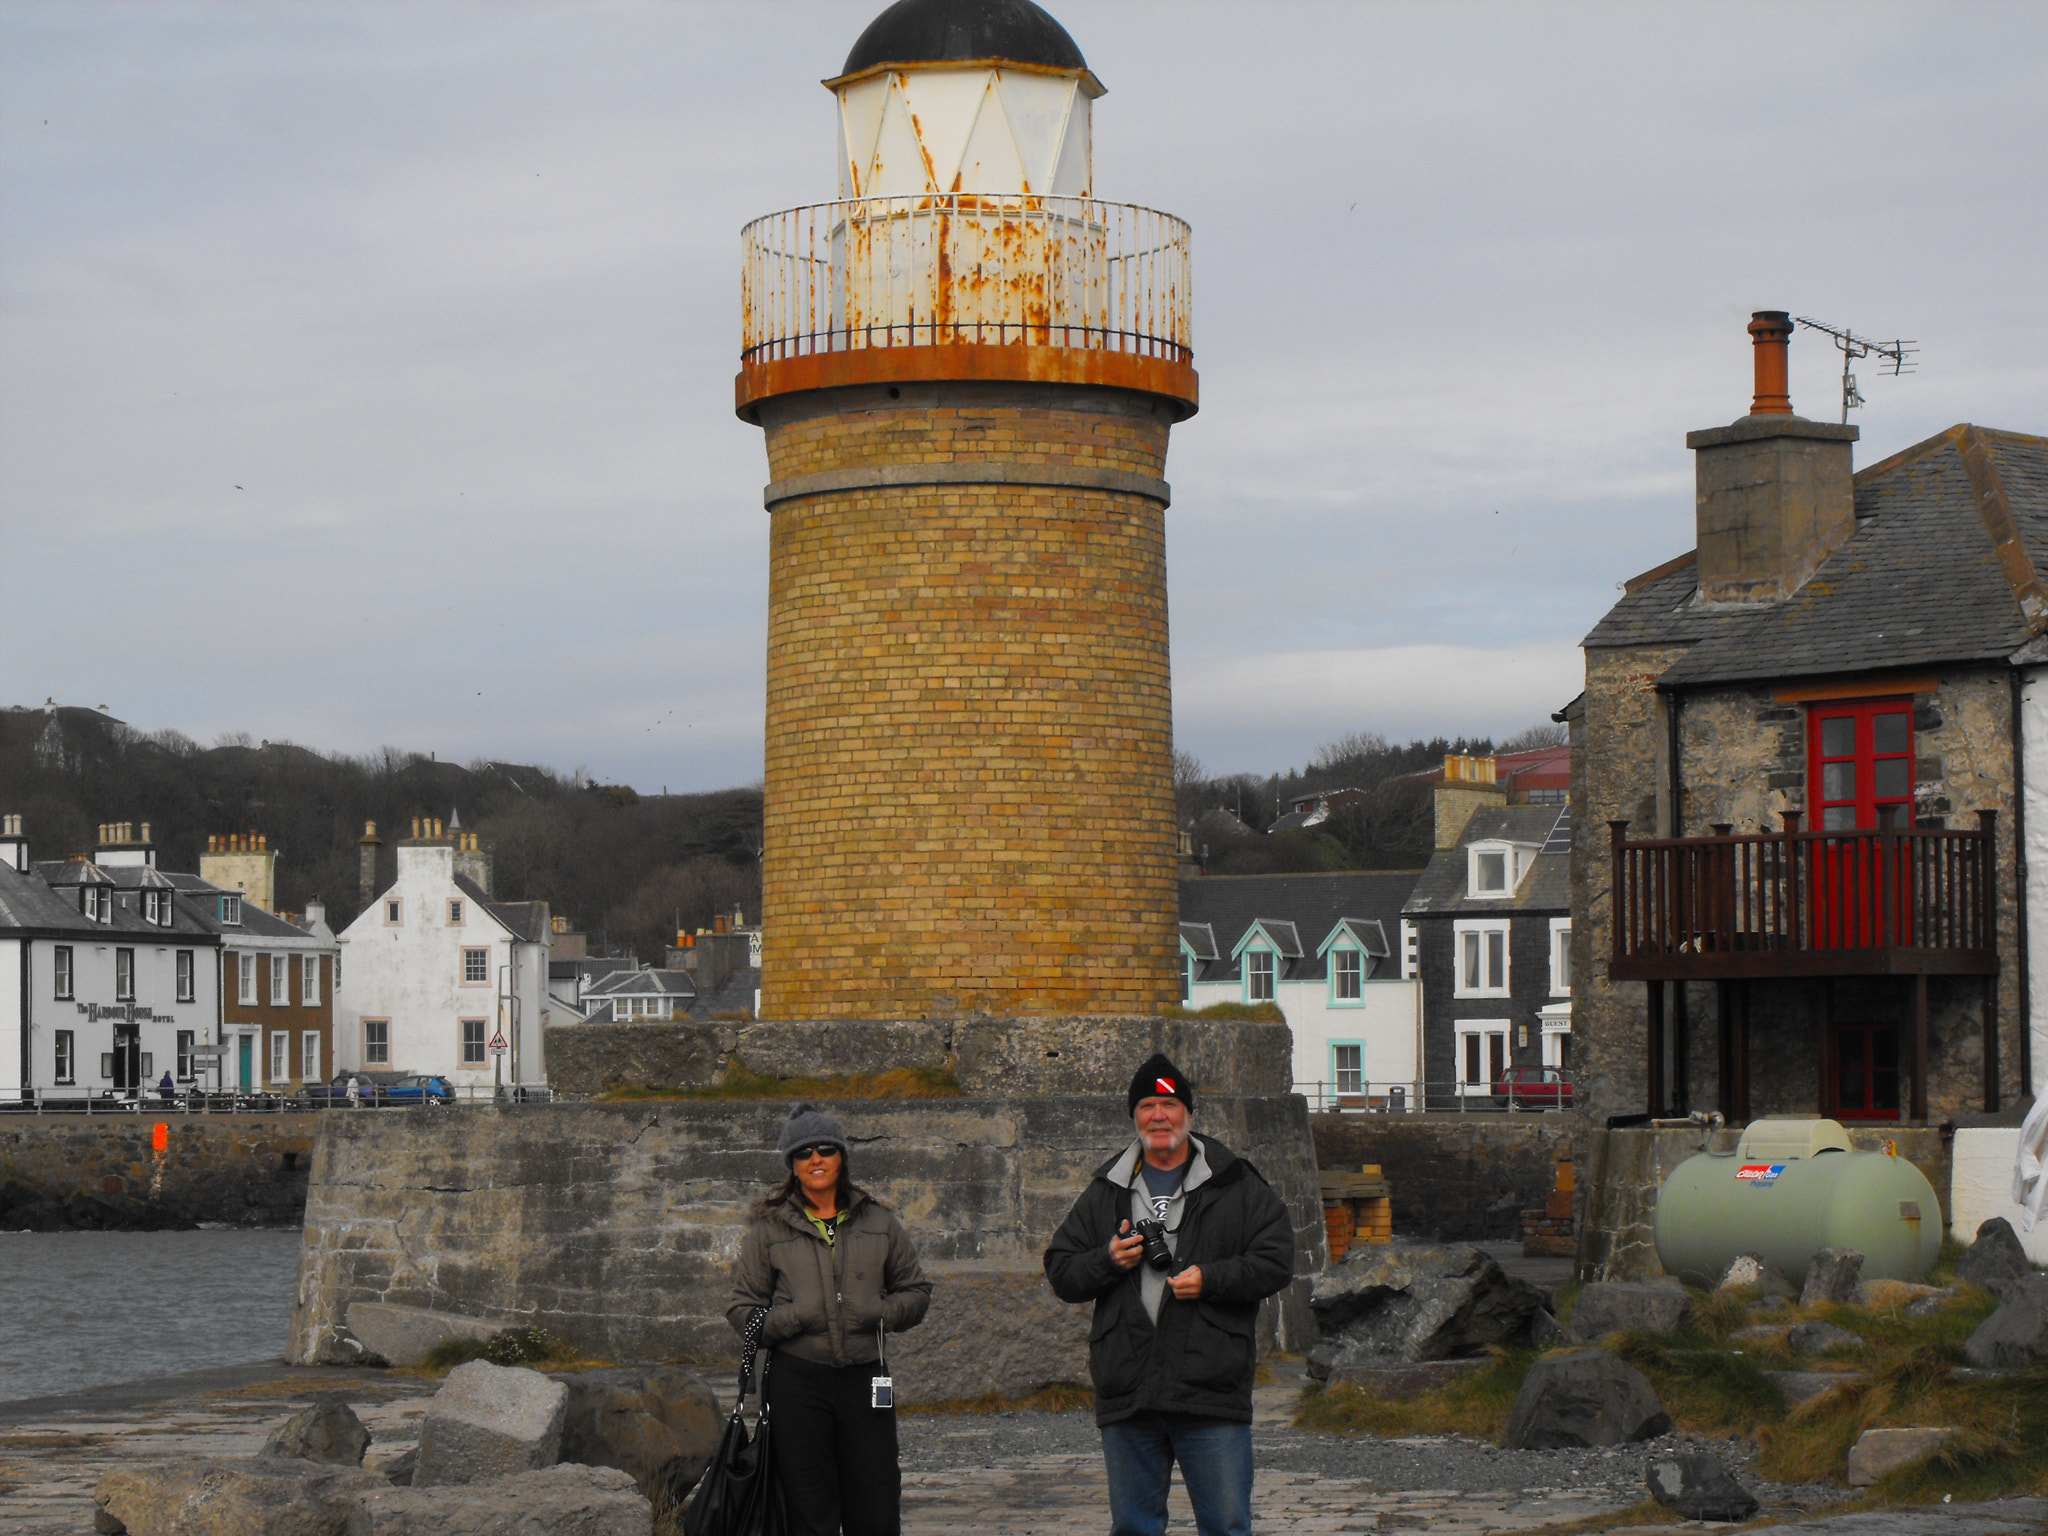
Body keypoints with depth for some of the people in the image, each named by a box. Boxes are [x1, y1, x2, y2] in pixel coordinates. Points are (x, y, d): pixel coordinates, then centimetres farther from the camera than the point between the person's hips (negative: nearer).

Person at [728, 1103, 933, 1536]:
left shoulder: (878, 1222, 9)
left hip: (864, 1378, 2)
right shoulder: (770, 1228, 4)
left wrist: (880, 1313, -5)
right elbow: (743, 1309, 4)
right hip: (797, 1381, -1)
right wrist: (794, 1318, -13)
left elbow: (916, 1290, 15)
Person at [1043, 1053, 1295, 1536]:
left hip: (1212, 1390, -3)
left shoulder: (1235, 1185, 6)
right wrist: (1107, 1261, -5)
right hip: (1126, 1396, 3)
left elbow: (1276, 1260, 1)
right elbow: (1060, 1272, 15)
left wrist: (1210, 1279, -13)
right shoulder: (1105, 1192, 14)